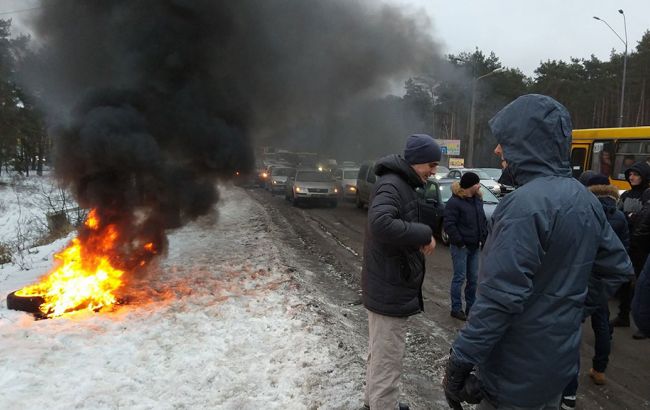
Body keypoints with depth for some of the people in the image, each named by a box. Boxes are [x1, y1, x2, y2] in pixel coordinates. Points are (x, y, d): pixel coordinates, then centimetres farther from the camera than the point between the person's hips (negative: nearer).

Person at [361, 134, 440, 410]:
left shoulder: (402, 184, 14)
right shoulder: (391, 185, -19)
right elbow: (380, 224, -37)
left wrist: (421, 237, 1)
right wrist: (424, 234, -28)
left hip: (389, 286, 11)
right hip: (390, 289, -11)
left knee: (379, 353, 24)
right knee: (387, 360, 1)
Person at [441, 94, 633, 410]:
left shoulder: (526, 204, -25)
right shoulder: (584, 199, 3)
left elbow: (500, 298, -28)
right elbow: (618, 268, 12)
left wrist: (460, 361, -22)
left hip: (516, 372, -8)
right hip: (560, 360, 8)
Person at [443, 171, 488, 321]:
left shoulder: (477, 199, 10)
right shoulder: (454, 202, -14)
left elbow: (483, 220, 17)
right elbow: (449, 224, -17)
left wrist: (483, 238, 6)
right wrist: (459, 241, -18)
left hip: (474, 246, 7)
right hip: (460, 247, -7)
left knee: (473, 278, 13)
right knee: (460, 278, -2)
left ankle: (471, 306, 25)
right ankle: (456, 309, 9)